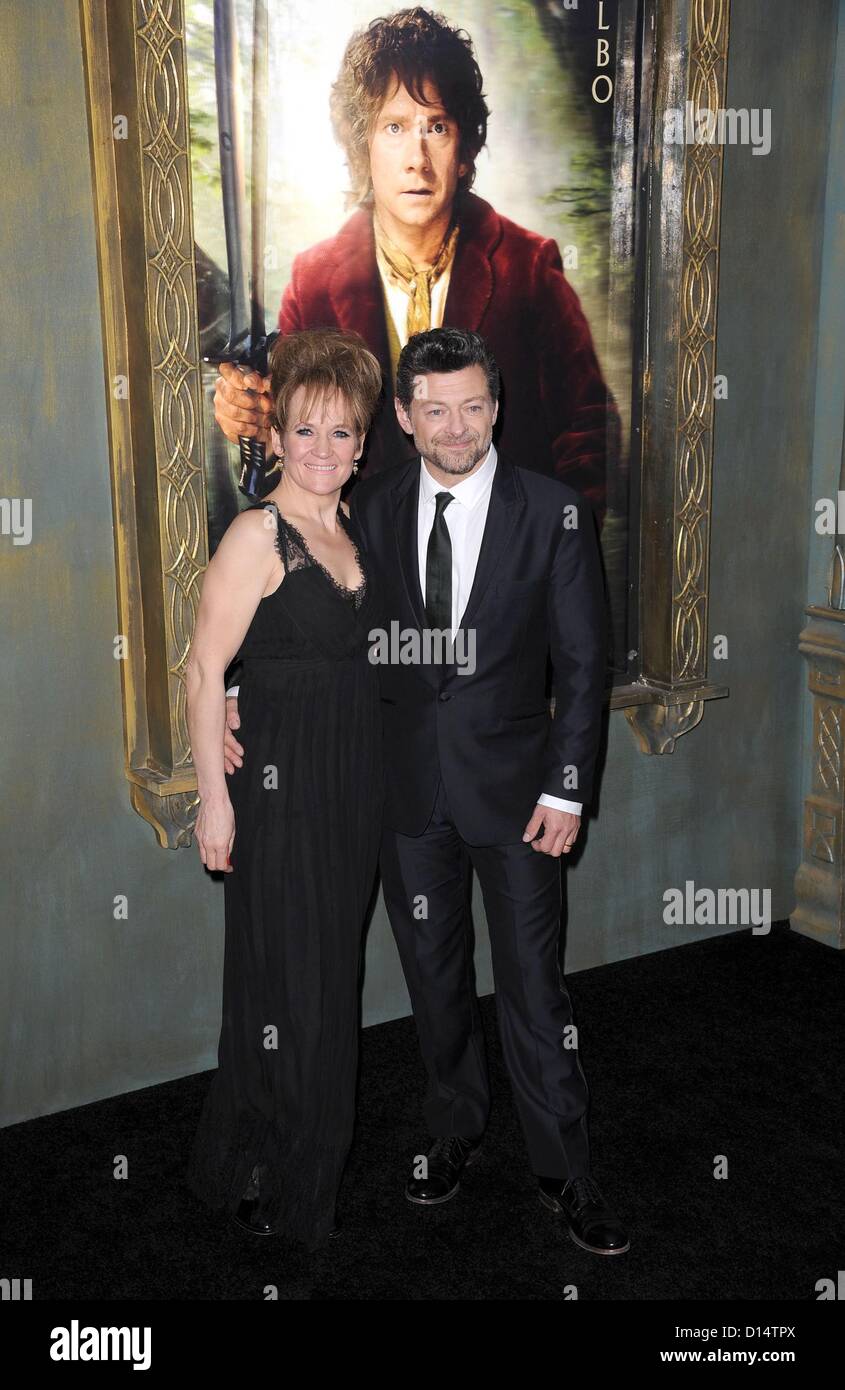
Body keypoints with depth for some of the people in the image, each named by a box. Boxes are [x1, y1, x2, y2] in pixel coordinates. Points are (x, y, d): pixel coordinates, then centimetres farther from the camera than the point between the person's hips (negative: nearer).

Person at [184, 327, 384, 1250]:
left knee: (332, 971, 18)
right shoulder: (260, 533, -14)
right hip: (280, 780, -7)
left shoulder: (351, 531, 10)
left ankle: (314, 1154, 37)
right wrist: (215, 796, -19)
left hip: (353, 778, 8)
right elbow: (203, 671, -16)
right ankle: (255, 1177, 24)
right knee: (287, 981, 3)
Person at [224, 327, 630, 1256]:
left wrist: (567, 788, -9)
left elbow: (582, 662, -5)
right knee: (432, 972, 16)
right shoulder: (371, 508, 0)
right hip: (407, 784, 3)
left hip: (512, 785, -2)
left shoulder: (552, 511, -7)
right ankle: (456, 1131, 37)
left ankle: (562, 1172, 22)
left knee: (532, 984, 5)